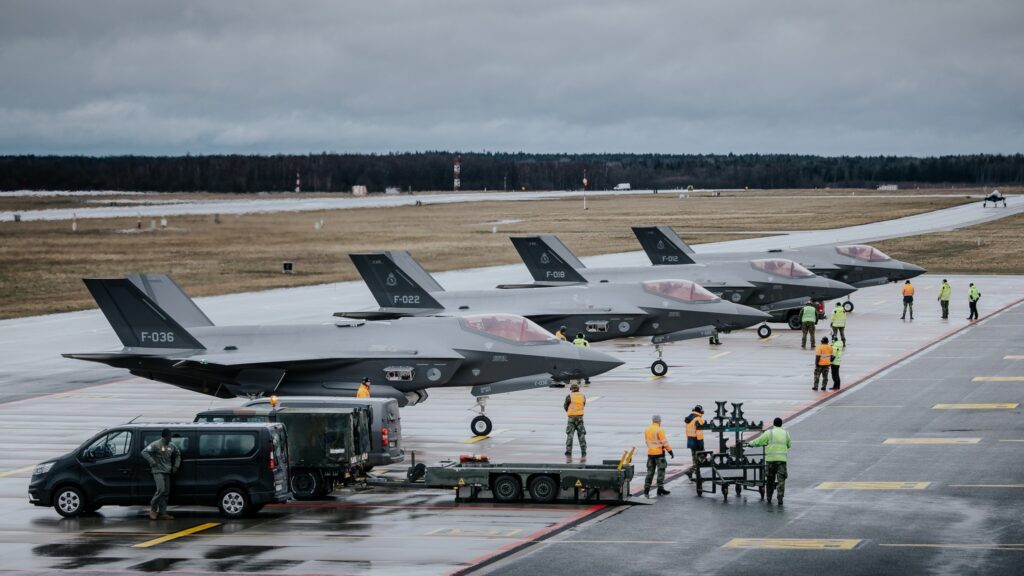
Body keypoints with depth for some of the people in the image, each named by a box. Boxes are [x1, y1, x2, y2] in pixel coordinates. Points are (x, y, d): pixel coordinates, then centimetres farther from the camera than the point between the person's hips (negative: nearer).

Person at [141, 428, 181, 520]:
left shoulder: (171, 446, 10)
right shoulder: (156, 445, -10)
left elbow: (178, 454, 27)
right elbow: (144, 452, -15)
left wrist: (176, 466, 15)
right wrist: (152, 462, -19)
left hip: (167, 472, 7)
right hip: (158, 471, -7)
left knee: (166, 492, 4)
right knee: (161, 490, -18)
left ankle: (162, 513, 7)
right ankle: (153, 508, 0)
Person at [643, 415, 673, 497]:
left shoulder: (647, 430, 7)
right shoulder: (659, 430, -14)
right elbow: (664, 442, -15)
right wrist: (670, 451, -9)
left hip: (650, 453, 6)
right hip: (659, 453, -6)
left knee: (650, 472, 10)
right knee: (661, 471, 3)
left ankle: (646, 489, 6)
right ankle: (660, 489, 3)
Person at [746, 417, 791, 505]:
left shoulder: (769, 433, -1)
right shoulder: (785, 433, 8)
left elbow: (758, 441, 0)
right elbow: (789, 445, 21)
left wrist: (750, 443, 18)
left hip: (771, 459, -1)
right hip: (782, 458, 1)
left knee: (770, 479, 13)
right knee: (781, 479, -1)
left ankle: (769, 498, 19)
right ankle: (780, 498, -13)